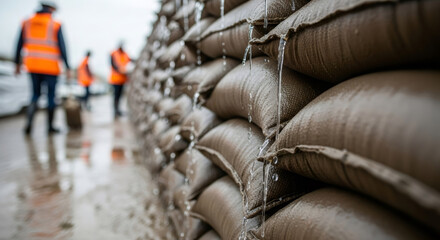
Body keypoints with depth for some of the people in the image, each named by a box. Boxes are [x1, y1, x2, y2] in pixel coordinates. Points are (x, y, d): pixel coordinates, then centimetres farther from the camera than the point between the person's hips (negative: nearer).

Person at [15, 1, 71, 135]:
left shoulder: (27, 23, 5)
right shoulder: (55, 25, -6)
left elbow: (19, 45, 5)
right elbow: (62, 48, -11)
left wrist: (17, 64, 12)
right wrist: (68, 68, -8)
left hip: (32, 65, 4)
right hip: (50, 67, -3)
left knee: (36, 94, 16)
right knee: (51, 96, 8)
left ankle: (29, 122, -4)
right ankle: (50, 126, 14)